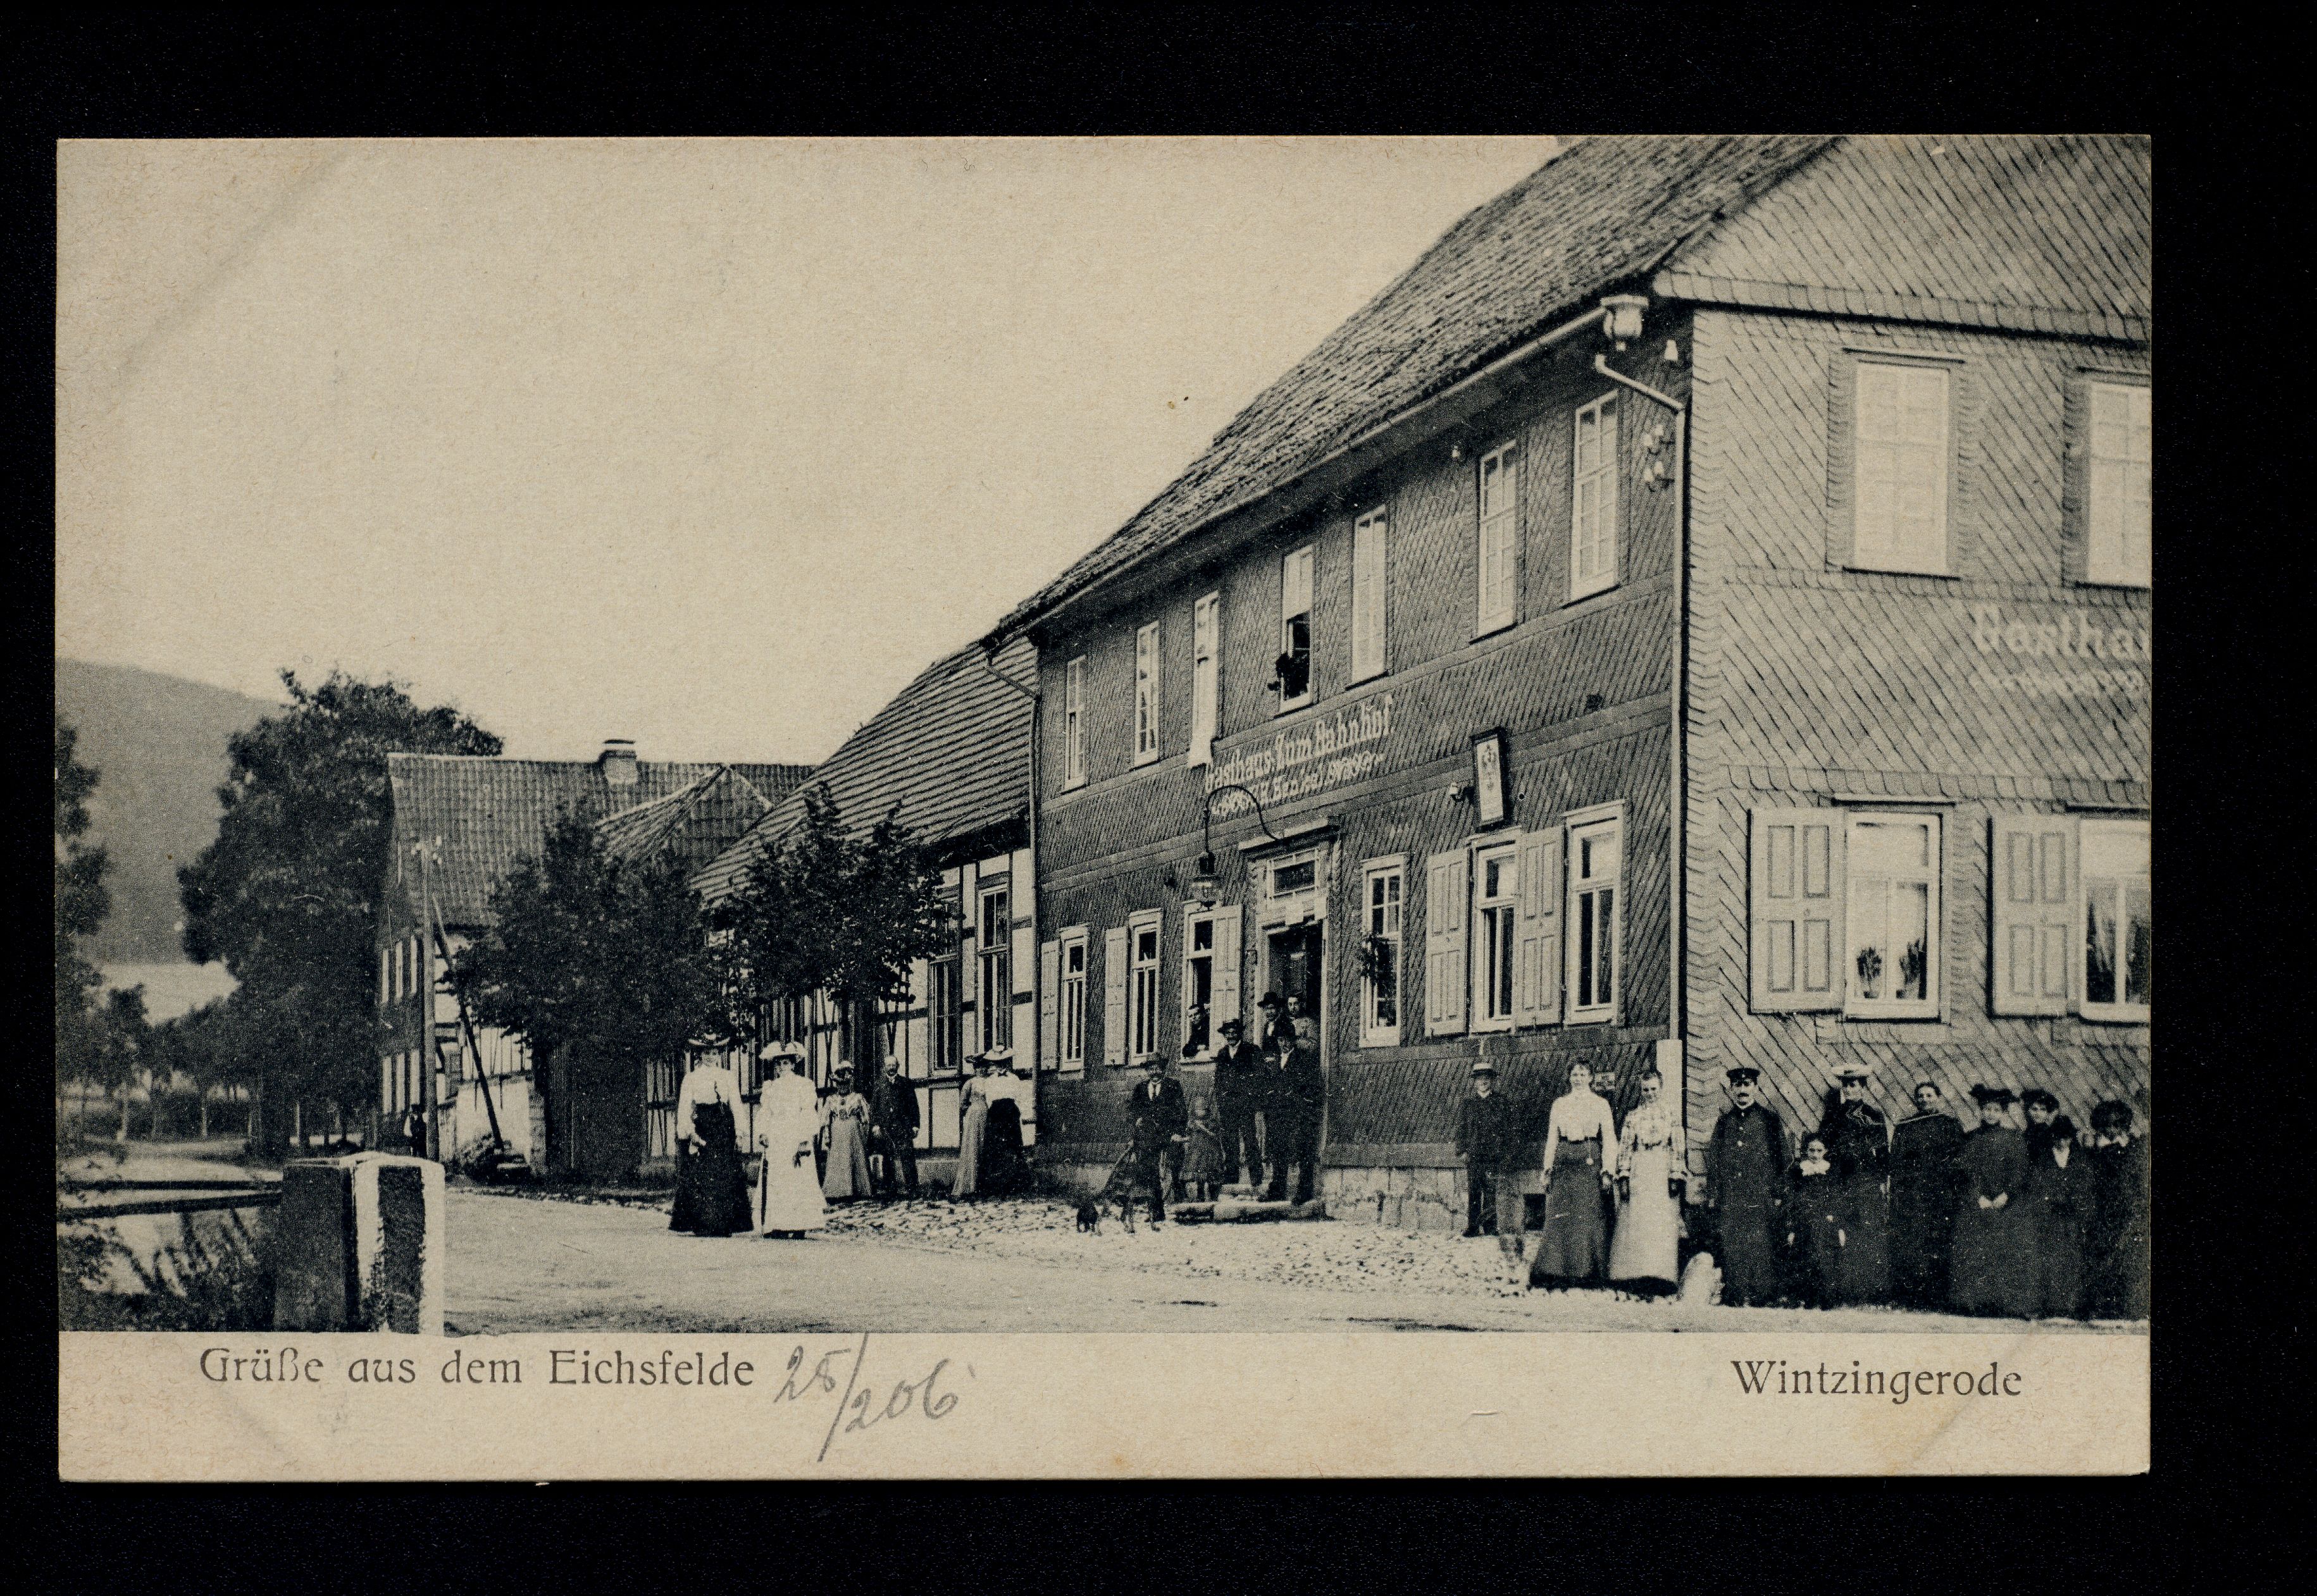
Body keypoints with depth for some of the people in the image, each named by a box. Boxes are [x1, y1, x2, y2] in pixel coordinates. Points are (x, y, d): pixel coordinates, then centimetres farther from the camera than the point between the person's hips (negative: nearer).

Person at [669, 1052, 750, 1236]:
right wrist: (690, 1131, -14)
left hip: (724, 1132, 2)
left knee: (725, 1178, -3)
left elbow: (736, 1105, 9)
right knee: (700, 1178, -6)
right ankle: (702, 1226, -5)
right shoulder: (691, 1078, 8)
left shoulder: (728, 1077, 13)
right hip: (699, 1131, -2)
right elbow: (684, 1108, 0)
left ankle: (723, 1224, -1)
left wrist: (738, 1133, -1)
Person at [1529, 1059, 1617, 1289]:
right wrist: (1548, 1169, 6)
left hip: (1589, 1160, -2)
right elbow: (1551, 1138, 14)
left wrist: (1608, 1172, -5)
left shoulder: (1600, 1104, 6)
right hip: (1564, 1161, 2)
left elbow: (1609, 1140, 3)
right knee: (1559, 1217, -2)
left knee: (1587, 1217, -5)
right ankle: (1556, 1270, 1)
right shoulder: (1559, 1104, 14)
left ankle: (1585, 1271, 1)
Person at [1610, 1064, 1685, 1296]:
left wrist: (1676, 1177, -6)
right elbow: (1624, 1147, 9)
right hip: (1638, 1175, 1)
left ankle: (1659, 1275, -8)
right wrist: (1624, 1177, -2)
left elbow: (1679, 1147, 4)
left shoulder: (1673, 1114, 9)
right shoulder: (1633, 1116, 13)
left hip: (1663, 1174, -1)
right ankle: (1634, 1276, -5)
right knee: (1634, 1226, -5)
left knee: (1662, 1226, -7)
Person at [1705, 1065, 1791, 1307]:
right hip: (1729, 1201, 3)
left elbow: (1781, 1159, 4)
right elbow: (1712, 1160, 14)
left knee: (1762, 1249, -6)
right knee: (1732, 1250, -1)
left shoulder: (1770, 1119, 5)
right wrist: (1712, 1194, 7)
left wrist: (1778, 1195, -3)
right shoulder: (1724, 1121, 13)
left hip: (1761, 1199, -3)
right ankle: (1740, 1298, 3)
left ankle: (1763, 1297, -2)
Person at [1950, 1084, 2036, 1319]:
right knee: (1972, 1254, -8)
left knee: (2006, 1253, -9)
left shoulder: (2015, 1139, 8)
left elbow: (2019, 1172, 1)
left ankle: (2011, 1304, -8)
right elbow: (1966, 1171, 3)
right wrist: (1979, 1198, -10)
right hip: (1975, 1206, 1)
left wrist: (2005, 1196, -13)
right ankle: (1975, 1301, -6)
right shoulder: (1971, 1139, 12)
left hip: (2006, 1205, -1)